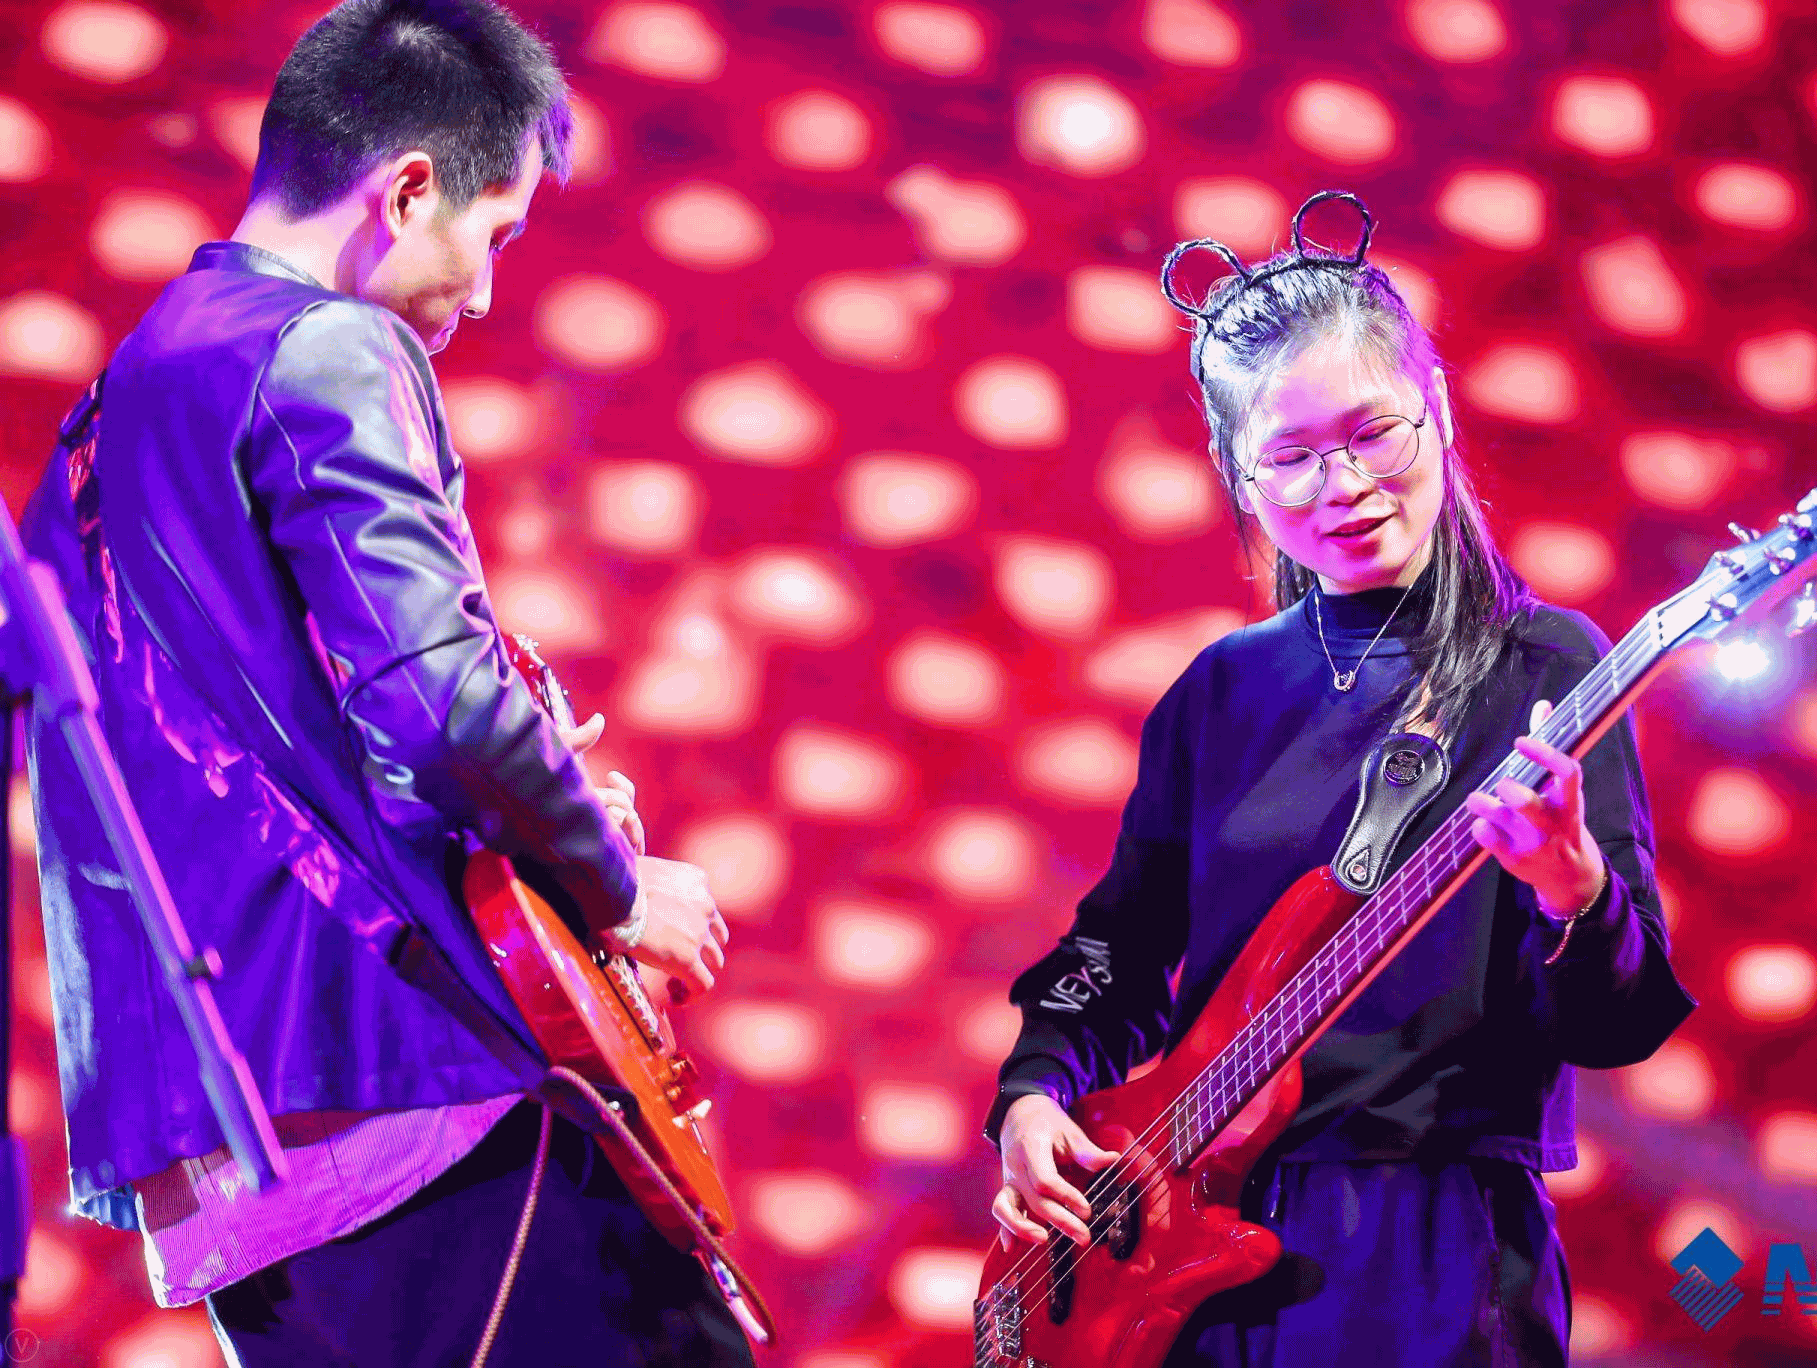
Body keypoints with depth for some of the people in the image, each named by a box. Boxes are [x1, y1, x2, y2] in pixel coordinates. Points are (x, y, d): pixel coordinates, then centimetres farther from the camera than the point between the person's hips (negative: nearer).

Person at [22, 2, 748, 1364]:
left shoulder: (123, 397, 22)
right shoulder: (328, 352, -7)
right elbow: (437, 692, -19)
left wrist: (536, 798, 23)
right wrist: (615, 883, -4)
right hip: (381, 1050, -10)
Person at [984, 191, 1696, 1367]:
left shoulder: (1540, 665, -4)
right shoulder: (1223, 692, 9)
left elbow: (1620, 1027, -9)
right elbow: (1120, 953, 18)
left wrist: (1571, 885, -28)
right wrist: (1035, 1092, 0)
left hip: (1431, 1260, -4)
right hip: (1190, 1241, 4)